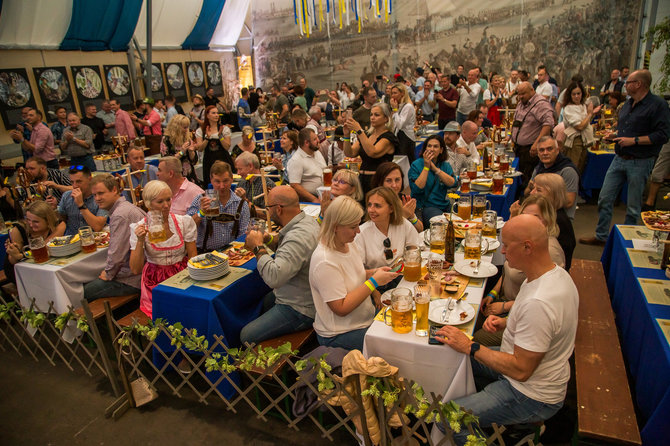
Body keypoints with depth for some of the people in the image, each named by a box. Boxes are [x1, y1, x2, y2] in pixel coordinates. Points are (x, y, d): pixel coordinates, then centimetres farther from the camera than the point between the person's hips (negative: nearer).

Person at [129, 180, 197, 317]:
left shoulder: (184, 222, 0)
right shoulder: (138, 228, -2)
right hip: (155, 282, -1)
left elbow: (193, 258, 4)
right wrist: (140, 241, -18)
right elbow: (135, 270, -5)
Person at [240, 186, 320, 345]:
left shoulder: (298, 237, -31)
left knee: (247, 336, -7)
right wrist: (269, 239, 1)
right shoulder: (306, 220, 1)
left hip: (299, 310, -10)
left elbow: (274, 278, -37)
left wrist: (258, 247, -22)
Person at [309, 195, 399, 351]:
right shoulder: (325, 262, -27)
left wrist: (375, 272, -2)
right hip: (339, 335, -8)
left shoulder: (349, 244, 0)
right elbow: (341, 308, -25)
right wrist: (373, 281, -24)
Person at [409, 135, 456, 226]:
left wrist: (435, 168, -15)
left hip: (445, 205, 5)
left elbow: (452, 183, -7)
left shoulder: (445, 165, 12)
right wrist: (426, 167, -15)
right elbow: (416, 189, -15)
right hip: (425, 207, -5)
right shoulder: (416, 165, -1)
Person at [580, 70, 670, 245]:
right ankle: (601, 236, 17)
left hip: (640, 163, -7)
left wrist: (634, 140, -20)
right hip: (619, 159, 7)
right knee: (605, 198, 6)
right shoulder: (628, 104, 13)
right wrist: (614, 134, 9)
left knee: (633, 207, 5)